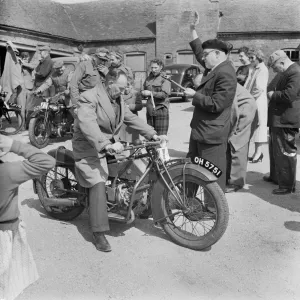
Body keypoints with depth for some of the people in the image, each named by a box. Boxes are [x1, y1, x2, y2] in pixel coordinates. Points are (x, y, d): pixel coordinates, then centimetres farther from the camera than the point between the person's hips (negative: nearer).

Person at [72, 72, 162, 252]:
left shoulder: (117, 100, 9)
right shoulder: (89, 98, -18)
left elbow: (131, 118, 13)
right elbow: (88, 125, -33)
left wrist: (151, 134, 4)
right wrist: (106, 145, -45)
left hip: (111, 146, 9)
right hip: (90, 150, -8)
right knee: (99, 185, -20)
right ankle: (99, 234, -14)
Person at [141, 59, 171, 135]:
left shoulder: (164, 79, -4)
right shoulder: (148, 79, 14)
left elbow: (165, 94, -16)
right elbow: (144, 91, 23)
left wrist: (151, 93, -18)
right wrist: (143, 92, 0)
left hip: (161, 109, -6)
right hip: (150, 109, 6)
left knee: (161, 136, -6)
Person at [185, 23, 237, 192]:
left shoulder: (225, 74, -20)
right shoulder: (214, 68, 10)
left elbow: (215, 104, -25)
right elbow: (199, 52, 28)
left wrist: (195, 95, -14)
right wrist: (193, 32, 25)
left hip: (212, 134, -11)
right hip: (200, 130, 11)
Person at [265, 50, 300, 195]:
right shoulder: (287, 73, 16)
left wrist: (273, 94, -13)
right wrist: (273, 94, 6)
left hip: (285, 121, -11)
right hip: (278, 120, 11)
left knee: (285, 153, -3)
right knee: (274, 149, 20)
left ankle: (288, 185, 6)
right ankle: (275, 176, 36)